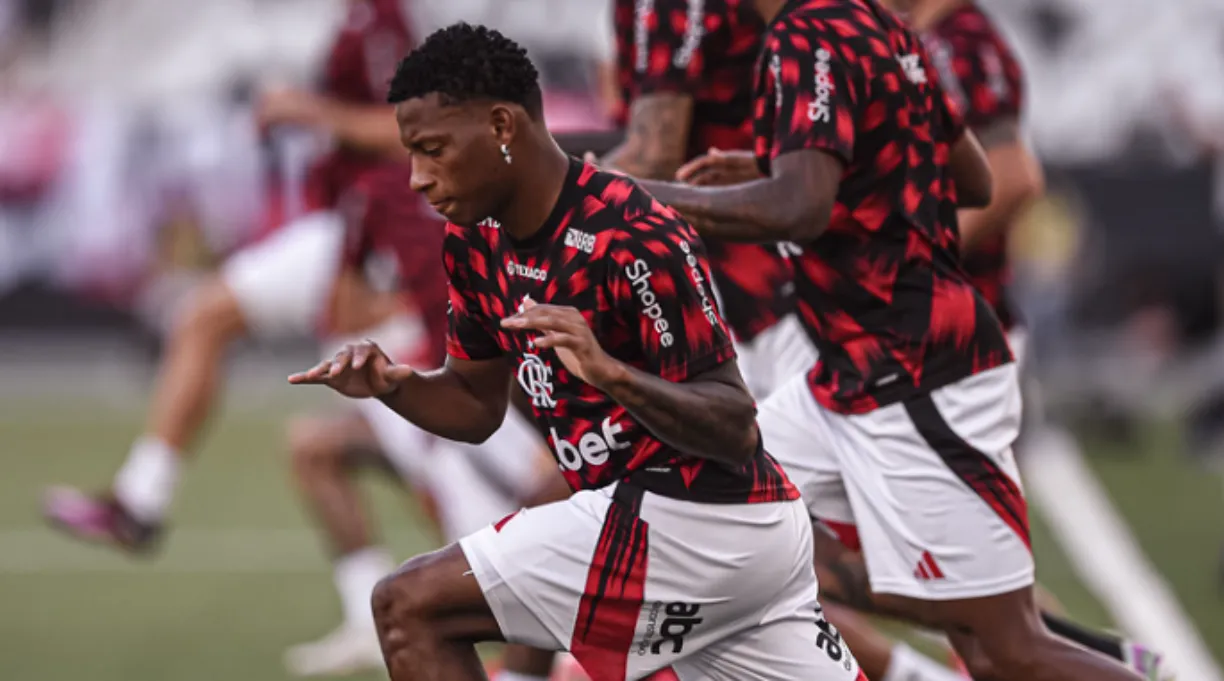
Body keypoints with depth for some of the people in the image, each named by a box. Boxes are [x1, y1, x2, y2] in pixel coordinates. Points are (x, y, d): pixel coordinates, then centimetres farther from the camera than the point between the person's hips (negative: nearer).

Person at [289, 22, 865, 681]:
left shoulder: (636, 239, -19)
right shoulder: (475, 242, 6)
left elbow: (736, 430, -20)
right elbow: (476, 404, 18)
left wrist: (611, 374, -37)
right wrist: (393, 385, -4)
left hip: (680, 522, -10)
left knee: (411, 607, -11)